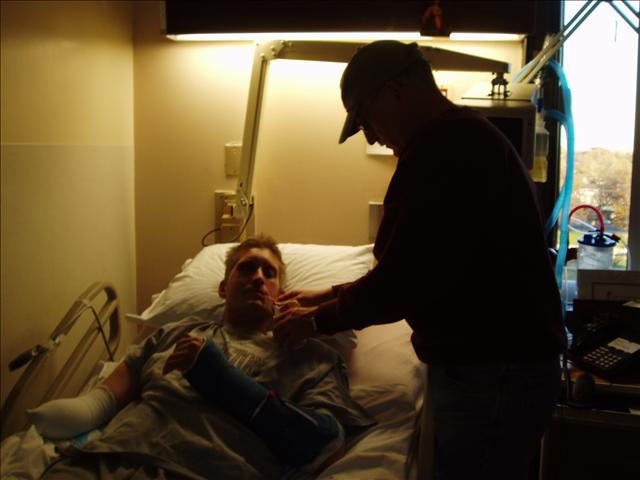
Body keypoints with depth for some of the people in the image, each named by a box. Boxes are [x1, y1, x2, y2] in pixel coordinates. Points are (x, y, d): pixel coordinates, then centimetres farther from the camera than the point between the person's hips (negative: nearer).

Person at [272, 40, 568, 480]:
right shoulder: (471, 137, 15)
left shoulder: (443, 147, -19)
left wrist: (319, 320, -6)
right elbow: (416, 267, 19)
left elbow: (405, 278, -22)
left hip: (493, 374, -10)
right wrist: (332, 297, 16)